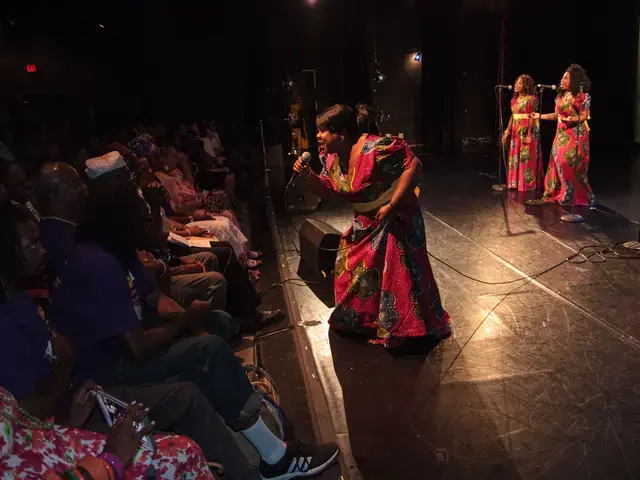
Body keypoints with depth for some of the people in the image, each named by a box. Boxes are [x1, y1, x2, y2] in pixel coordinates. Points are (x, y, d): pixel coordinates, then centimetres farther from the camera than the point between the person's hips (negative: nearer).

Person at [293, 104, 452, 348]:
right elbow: (325, 189, 8)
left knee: (398, 273, -3)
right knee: (352, 268, 16)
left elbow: (414, 164, -29)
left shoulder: (374, 149, -29)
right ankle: (362, 319, 38)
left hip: (395, 217, -8)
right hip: (366, 221, 8)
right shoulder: (331, 157, -3)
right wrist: (308, 174, -13)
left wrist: (392, 204, -30)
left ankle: (408, 330, 16)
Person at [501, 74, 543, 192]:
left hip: (527, 131, -7)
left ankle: (527, 183, 3)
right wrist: (507, 131, 10)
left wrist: (529, 134, -19)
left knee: (526, 158, -3)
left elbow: (533, 118, -13)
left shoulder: (532, 99, -8)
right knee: (515, 157, 10)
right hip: (516, 132, 7)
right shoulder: (514, 100, 12)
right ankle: (515, 182, 17)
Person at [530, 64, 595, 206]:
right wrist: (540, 116, 11)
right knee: (558, 163, 7)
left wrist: (572, 119, -32)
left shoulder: (583, 96, -10)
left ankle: (579, 197, 8)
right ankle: (553, 194, 14)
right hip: (561, 134, 7)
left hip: (576, 135, -7)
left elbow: (584, 116, -14)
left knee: (573, 166, -5)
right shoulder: (561, 95, 10)